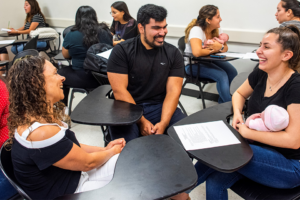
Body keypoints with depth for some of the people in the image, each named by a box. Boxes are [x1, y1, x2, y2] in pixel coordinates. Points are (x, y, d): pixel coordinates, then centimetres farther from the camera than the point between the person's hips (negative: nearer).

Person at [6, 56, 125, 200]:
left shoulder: (41, 116, -5)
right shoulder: (41, 132, -34)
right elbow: (87, 163, -21)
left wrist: (104, 149, 2)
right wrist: (112, 151, -3)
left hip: (73, 170, 8)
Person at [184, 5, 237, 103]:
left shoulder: (217, 29, -1)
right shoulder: (196, 30, -25)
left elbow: (225, 48, 3)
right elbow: (197, 52, -41)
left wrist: (220, 47, -24)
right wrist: (213, 50, -22)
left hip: (209, 60, 8)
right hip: (193, 64, -8)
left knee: (232, 72, -12)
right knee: (221, 75, -26)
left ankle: (222, 102, 6)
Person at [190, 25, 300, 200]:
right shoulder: (260, 75, -2)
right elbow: (239, 94, 18)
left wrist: (247, 132, -18)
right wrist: (237, 113, -3)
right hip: (260, 150, 6)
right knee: (215, 182, -20)